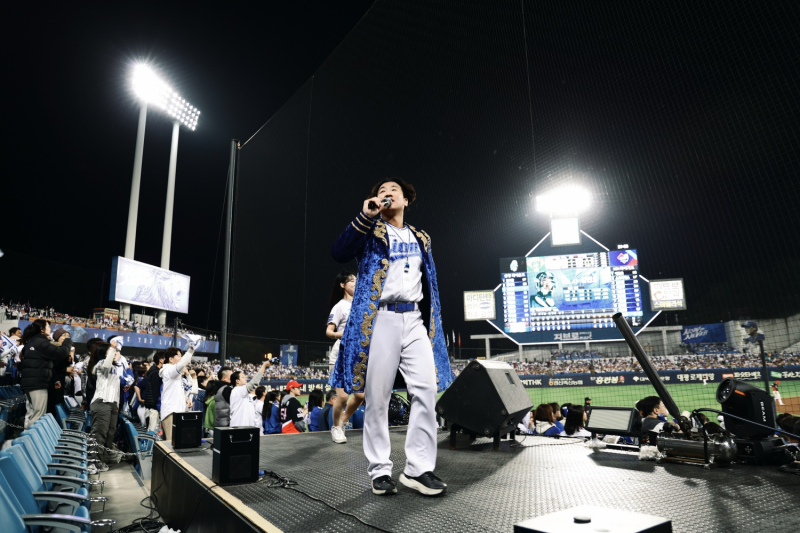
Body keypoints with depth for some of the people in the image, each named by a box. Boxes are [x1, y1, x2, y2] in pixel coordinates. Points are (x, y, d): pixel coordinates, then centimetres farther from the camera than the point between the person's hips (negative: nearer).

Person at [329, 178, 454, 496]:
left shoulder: (420, 238, 22)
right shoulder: (370, 231, 10)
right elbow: (339, 253, -8)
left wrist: (432, 323, 14)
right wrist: (365, 216, -12)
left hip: (415, 319, 3)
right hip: (380, 318, -3)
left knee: (426, 389, -8)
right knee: (377, 396, -1)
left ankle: (419, 468, 1)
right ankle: (380, 470, 10)